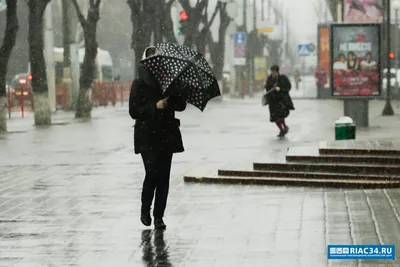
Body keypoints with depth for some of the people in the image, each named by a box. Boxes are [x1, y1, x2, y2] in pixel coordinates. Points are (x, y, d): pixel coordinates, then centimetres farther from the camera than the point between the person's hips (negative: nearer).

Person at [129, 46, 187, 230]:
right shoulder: (139, 84, 0)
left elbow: (181, 106, 7)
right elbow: (134, 111, -6)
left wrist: (171, 101, -14)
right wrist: (155, 107, -17)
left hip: (166, 135, 4)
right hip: (147, 136, -3)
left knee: (164, 176, 0)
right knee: (152, 172, -15)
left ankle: (158, 216, 6)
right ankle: (145, 209, 7)